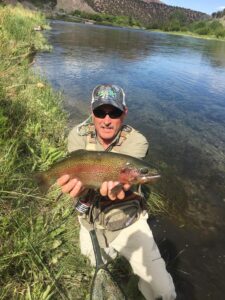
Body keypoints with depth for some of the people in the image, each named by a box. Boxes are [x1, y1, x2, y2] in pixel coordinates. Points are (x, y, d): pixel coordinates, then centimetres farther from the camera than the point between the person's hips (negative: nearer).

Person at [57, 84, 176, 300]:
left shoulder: (137, 141, -20)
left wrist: (118, 185, -57)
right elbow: (79, 175, -22)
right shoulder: (78, 136, -14)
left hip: (129, 222, -2)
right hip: (92, 223, 2)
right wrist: (78, 186, -46)